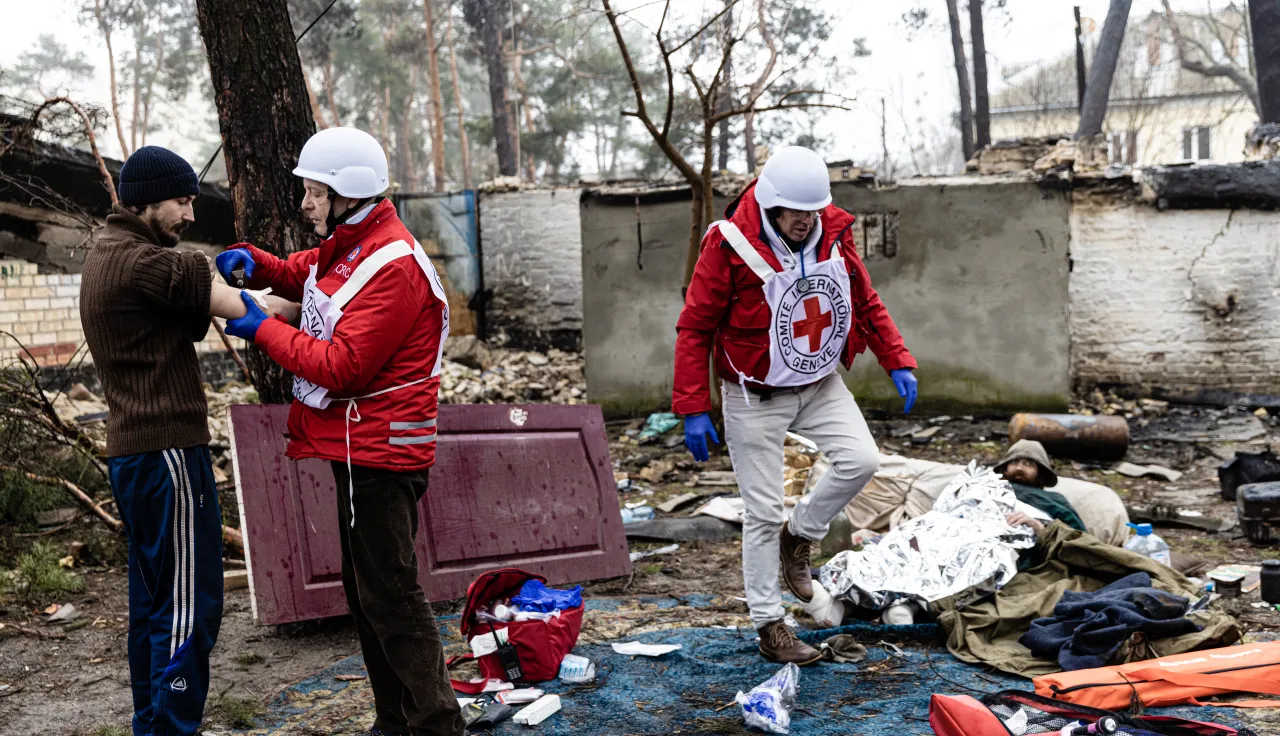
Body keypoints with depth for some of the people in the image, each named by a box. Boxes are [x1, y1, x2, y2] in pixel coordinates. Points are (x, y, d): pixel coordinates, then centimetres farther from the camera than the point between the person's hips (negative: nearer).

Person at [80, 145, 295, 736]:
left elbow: (191, 319, 10)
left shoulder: (104, 257, 18)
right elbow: (238, 308, -13)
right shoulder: (144, 262, -15)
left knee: (153, 600, 17)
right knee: (188, 606, -5)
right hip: (167, 450, -10)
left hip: (131, 454, 10)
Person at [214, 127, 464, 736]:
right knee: (365, 589, 17)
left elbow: (342, 366, -24)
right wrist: (252, 262, 4)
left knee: (389, 595, -7)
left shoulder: (393, 266, -20)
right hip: (359, 450, 11)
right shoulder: (344, 247, 12)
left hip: (379, 453, -11)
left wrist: (262, 331, -14)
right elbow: (297, 274, 27)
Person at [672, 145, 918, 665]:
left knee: (861, 460, -13)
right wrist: (693, 410, -19)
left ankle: (800, 535, 15)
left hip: (819, 383, 5)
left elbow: (865, 302, 10)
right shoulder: (730, 245, -21)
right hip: (755, 396, -5)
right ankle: (769, 627, 14)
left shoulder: (834, 234, -5)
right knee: (763, 512, 0)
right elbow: (695, 329, -16)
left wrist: (897, 362, 1)